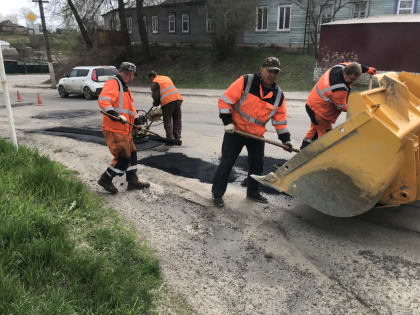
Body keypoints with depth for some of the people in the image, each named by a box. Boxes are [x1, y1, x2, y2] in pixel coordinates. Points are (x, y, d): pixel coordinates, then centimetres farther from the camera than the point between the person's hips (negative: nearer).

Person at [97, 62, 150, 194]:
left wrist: (137, 123, 23)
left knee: (131, 154, 15)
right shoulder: (113, 83, -12)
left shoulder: (124, 87, 21)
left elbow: (130, 107, 28)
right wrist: (114, 115, -39)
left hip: (124, 129, 10)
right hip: (113, 130, -10)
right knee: (123, 158, -8)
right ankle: (105, 179, 10)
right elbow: (103, 100, -27)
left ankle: (132, 181, 26)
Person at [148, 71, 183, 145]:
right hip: (178, 99, 6)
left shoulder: (155, 82, 7)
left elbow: (155, 96, 1)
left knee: (167, 121, 5)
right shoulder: (167, 78, 27)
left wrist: (155, 104, 20)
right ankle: (177, 138, 13)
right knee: (177, 120, 12)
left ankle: (170, 139, 5)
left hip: (168, 101, -6)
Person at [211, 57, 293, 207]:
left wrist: (285, 139, 4)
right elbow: (225, 100, -15)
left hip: (257, 135, 5)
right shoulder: (245, 82, -16)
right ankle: (217, 193, 12)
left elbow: (280, 119, 8)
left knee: (257, 164, 13)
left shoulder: (278, 95, -1)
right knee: (226, 162, -1)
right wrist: (227, 122, -19)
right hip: (235, 130, -4)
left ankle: (253, 192, 32)